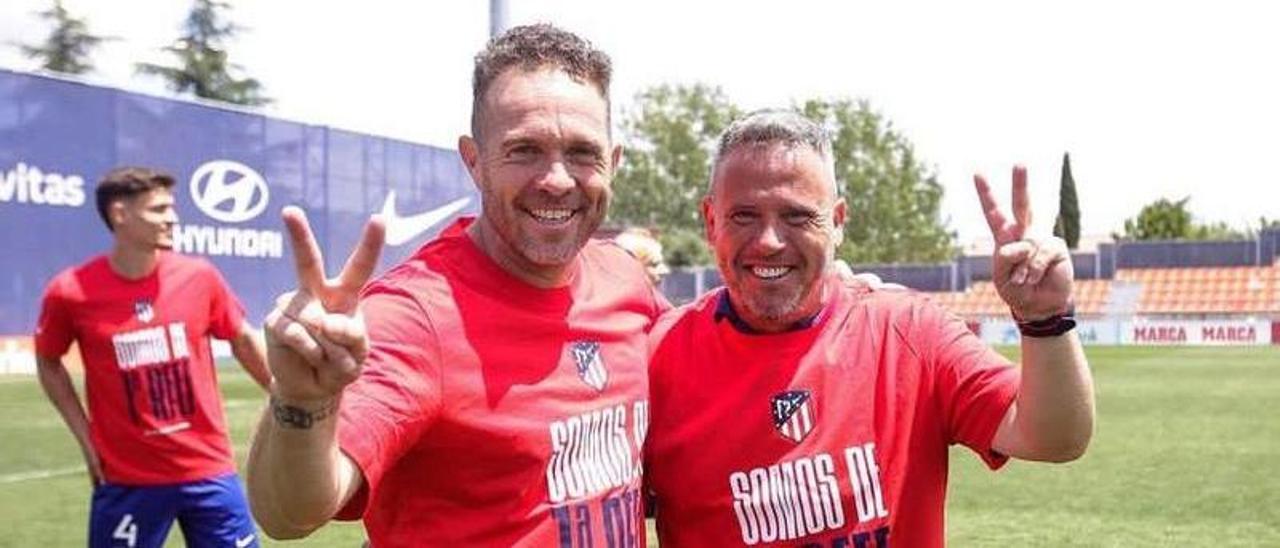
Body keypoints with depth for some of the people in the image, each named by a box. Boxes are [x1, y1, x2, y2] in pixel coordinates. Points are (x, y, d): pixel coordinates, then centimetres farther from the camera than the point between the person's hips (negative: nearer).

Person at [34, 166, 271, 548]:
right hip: (127, 480, -1)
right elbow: (48, 363, 8)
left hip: (208, 469, 2)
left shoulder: (199, 276, -4)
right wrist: (86, 438, 2)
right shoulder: (70, 292, -9)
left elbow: (243, 340, 11)